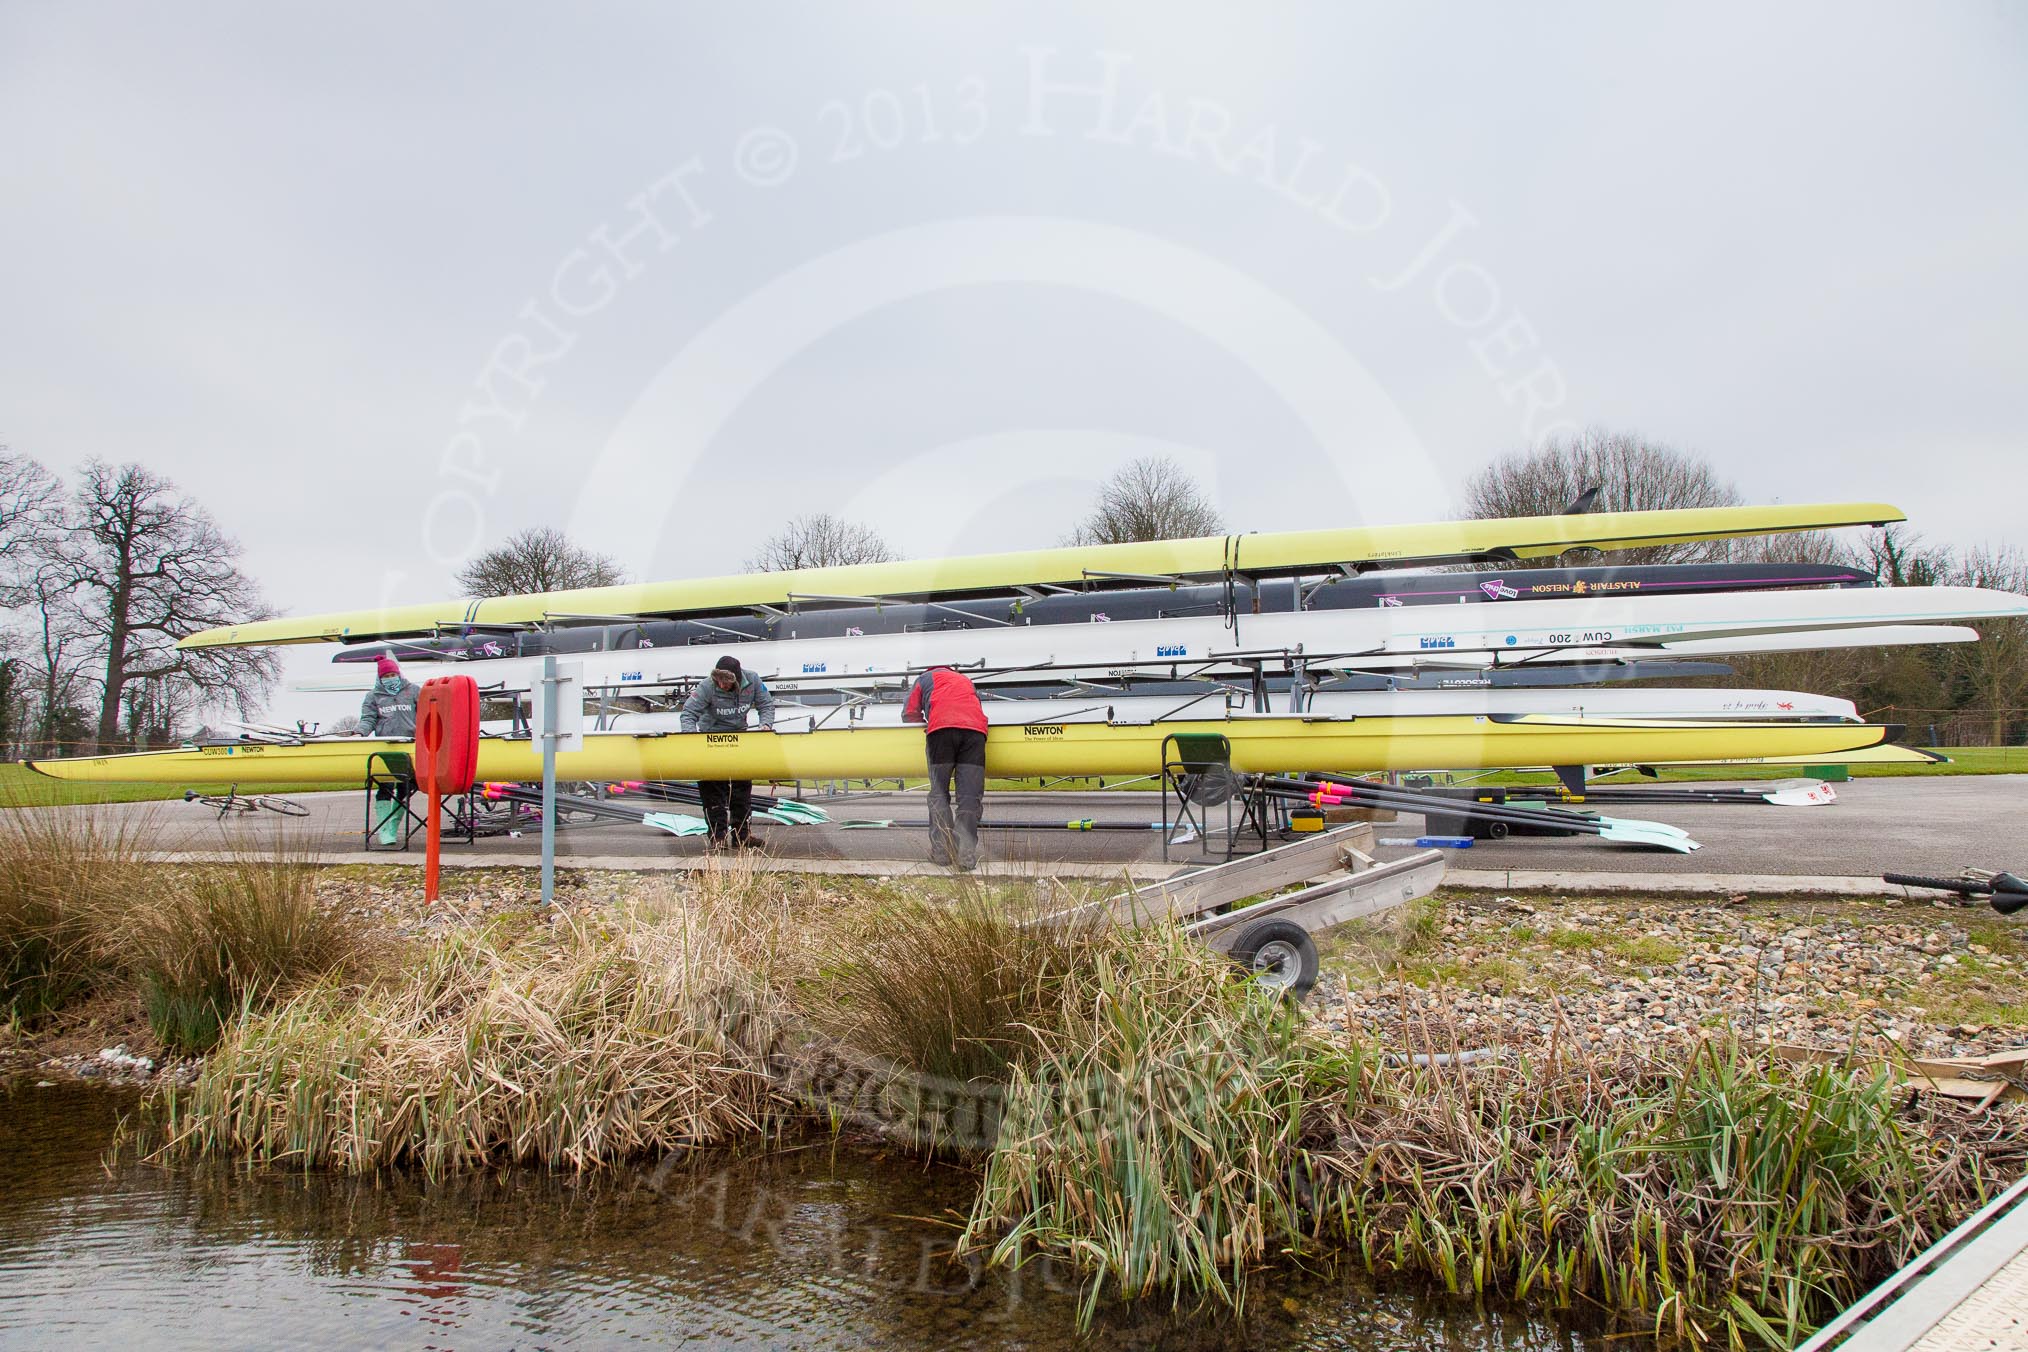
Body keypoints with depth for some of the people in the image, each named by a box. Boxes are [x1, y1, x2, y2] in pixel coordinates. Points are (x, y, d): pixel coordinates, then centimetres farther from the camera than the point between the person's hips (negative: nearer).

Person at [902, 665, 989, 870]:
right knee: (970, 794, -2)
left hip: (941, 727, -2)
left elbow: (909, 714, 26)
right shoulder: (965, 681, 41)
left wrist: (925, 726, 42)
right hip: (975, 729, 2)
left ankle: (941, 851, -1)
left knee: (939, 792, 6)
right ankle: (967, 855, -10)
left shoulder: (924, 679, 32)